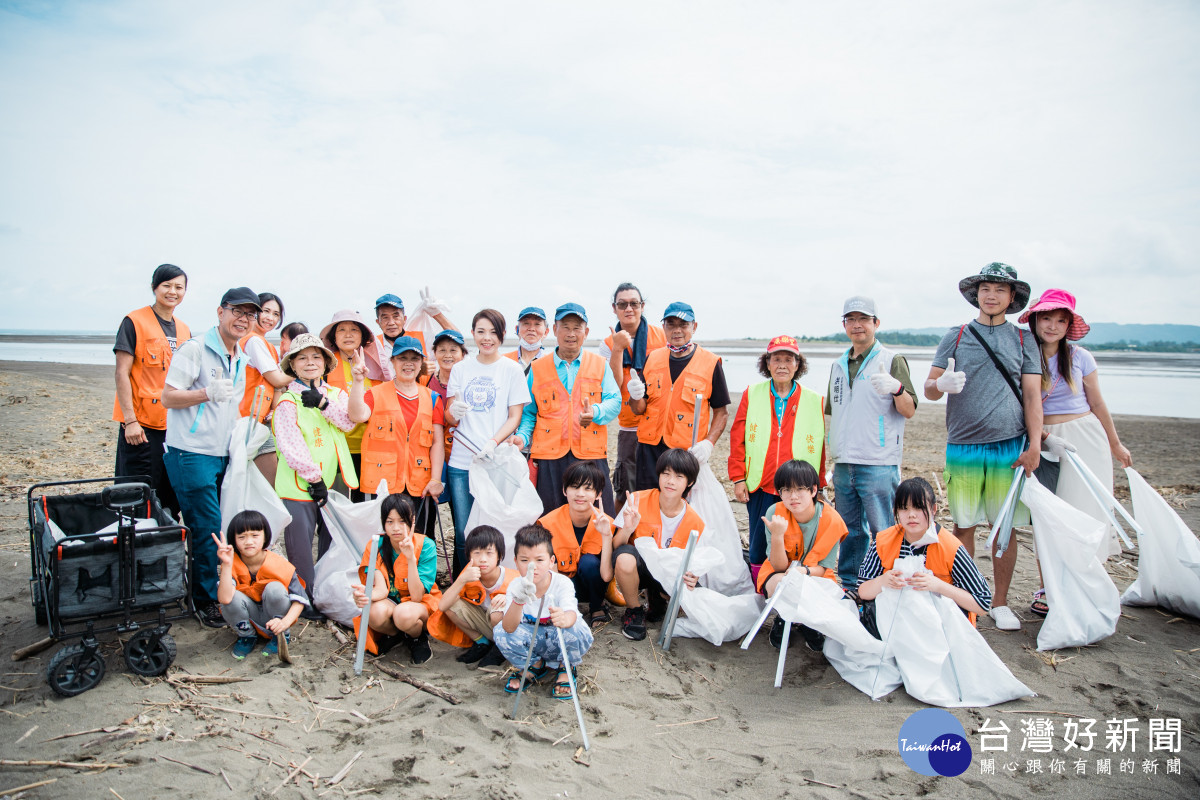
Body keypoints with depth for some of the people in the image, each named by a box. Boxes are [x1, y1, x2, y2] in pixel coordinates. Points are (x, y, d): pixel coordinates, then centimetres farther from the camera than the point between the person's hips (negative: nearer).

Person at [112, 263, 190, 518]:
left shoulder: (183, 330, 13)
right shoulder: (135, 321, -5)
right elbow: (122, 373, -9)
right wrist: (130, 420, -16)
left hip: (175, 426, 6)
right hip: (141, 426, -6)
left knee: (171, 501, 11)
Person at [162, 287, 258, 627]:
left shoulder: (241, 359, 16)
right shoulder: (195, 349, -8)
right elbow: (168, 397, -11)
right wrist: (206, 393, -25)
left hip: (223, 455, 7)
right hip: (192, 454, -7)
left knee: (226, 528, 9)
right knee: (208, 528, -7)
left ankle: (221, 594, 21)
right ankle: (206, 601, 6)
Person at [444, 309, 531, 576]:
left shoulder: (512, 369, 3)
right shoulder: (461, 368, 11)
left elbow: (515, 416, 0)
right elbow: (449, 418, 12)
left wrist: (493, 442, -16)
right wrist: (453, 412, -12)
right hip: (461, 462, 2)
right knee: (463, 532, 3)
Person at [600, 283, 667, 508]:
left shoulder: (662, 335, 4)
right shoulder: (609, 344, 5)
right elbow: (614, 385, -7)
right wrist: (618, 349, -15)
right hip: (629, 428, 1)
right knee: (625, 494, 4)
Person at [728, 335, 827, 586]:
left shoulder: (814, 401, 6)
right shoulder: (751, 395, 7)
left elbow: (819, 447, 7)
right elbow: (738, 439, 6)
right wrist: (738, 478, 1)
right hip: (760, 487, 1)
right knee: (759, 546, 5)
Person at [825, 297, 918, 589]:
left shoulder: (892, 360, -1)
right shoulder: (839, 365, 16)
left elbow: (909, 411, -8)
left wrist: (897, 388, -27)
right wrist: (831, 447, 18)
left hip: (878, 464, -6)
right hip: (843, 463, 6)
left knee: (882, 532, -3)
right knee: (850, 529, 14)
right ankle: (847, 585, 25)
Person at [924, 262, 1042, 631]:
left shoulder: (1023, 340, 10)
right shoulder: (956, 337, 8)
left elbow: (1032, 395, 6)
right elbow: (928, 389, 5)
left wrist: (1034, 445, -4)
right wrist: (941, 384, -19)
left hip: (1010, 446, 0)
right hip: (963, 446, 0)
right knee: (964, 525, 4)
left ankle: (1000, 603, 18)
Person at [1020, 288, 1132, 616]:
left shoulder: (1079, 357, 1)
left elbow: (1097, 403, 10)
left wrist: (1115, 445, 17)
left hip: (1084, 440, 0)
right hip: (1044, 443, 0)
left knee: (1083, 513, -2)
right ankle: (1048, 588, 11)